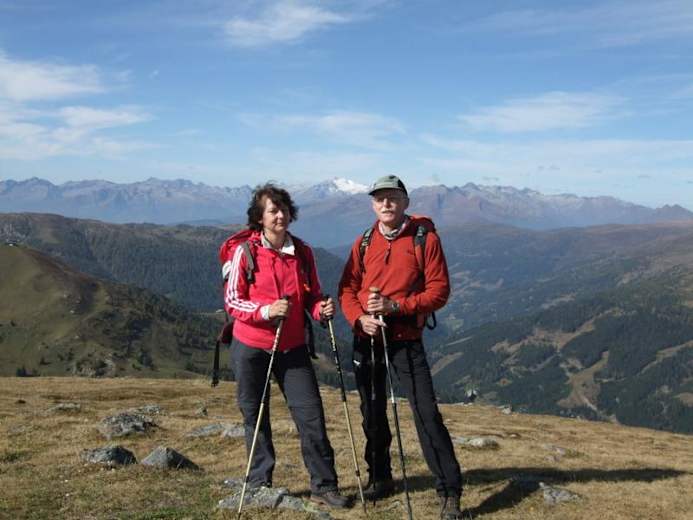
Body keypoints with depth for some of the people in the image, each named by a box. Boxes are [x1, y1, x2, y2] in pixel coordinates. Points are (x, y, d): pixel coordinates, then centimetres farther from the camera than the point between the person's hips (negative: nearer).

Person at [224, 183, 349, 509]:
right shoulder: (245, 252, -8)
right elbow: (232, 301, -8)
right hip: (251, 349, -2)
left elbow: (312, 297, 11)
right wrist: (265, 311, -24)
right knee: (255, 418, 9)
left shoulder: (302, 252, 3)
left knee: (311, 415, -1)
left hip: (292, 348, 3)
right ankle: (259, 485, 25)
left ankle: (324, 485, 11)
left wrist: (321, 309, -12)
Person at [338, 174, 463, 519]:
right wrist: (360, 318, -13)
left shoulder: (425, 238, -5)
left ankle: (450, 492, 1)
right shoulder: (364, 243, 6)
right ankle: (379, 478, 32)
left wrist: (395, 305, -19)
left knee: (426, 413, -8)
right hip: (366, 339, 4)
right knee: (372, 412, 14)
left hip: (406, 339, -4)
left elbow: (439, 290, -10)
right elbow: (347, 289, 6)